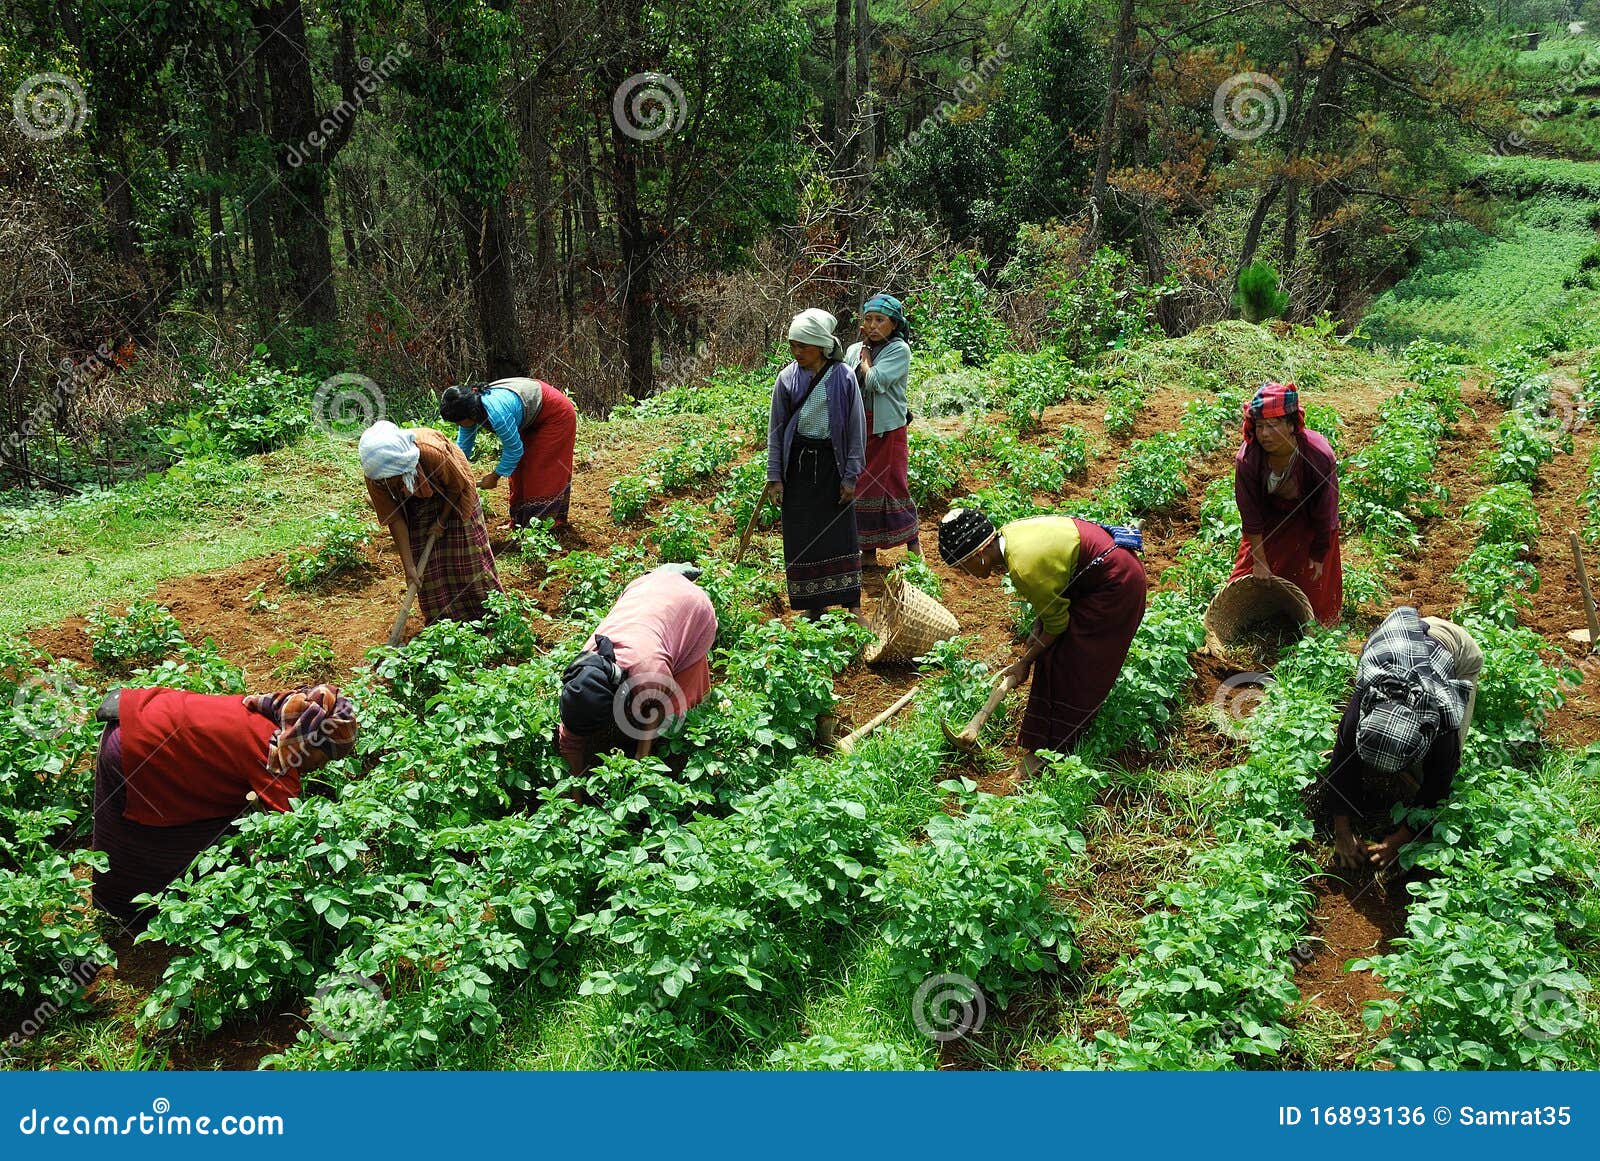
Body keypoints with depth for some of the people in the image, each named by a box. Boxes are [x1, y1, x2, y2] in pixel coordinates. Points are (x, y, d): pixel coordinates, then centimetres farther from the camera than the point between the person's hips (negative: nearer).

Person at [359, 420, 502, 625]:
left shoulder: (433, 452, -44)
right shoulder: (375, 477, -32)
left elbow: (457, 486, -22)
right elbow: (395, 519, -21)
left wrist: (442, 522, -11)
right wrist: (409, 566, -21)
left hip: (450, 498, -3)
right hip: (417, 506, 3)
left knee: (466, 554, 4)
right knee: (425, 562, 0)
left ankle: (485, 612, 21)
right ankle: (441, 618, 17)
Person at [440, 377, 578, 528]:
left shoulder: (497, 414, -40)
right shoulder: (469, 409, -14)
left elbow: (514, 449, -27)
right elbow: (462, 447, -1)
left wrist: (495, 476, -15)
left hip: (555, 416, -9)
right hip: (532, 419, 9)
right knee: (520, 468, 12)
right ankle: (520, 521, 23)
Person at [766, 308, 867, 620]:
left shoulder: (843, 377, -6)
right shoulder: (787, 378, -2)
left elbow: (856, 429, -1)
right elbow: (775, 430, 4)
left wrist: (851, 475, -4)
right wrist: (774, 476, 1)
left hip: (832, 463, -2)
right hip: (798, 464, 2)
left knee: (841, 535, 0)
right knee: (802, 538, 4)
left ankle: (853, 606, 8)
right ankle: (814, 607, 16)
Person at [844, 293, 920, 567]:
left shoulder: (899, 350, -7)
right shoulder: (853, 351, 9)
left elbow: (875, 381, -18)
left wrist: (866, 357, -3)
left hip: (887, 428, -6)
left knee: (893, 485, -3)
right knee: (861, 486, 9)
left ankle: (913, 546, 13)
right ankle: (868, 552, 18)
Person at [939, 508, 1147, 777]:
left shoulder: (1024, 568, -30)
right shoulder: (1007, 534, -5)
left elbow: (1056, 624, -15)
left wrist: (1024, 663, -4)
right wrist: (1037, 630, 4)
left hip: (1115, 585, -9)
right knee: (1053, 651, 12)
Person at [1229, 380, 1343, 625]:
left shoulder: (1319, 457, -36)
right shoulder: (1247, 459, -32)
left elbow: (1324, 513, -21)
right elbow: (1250, 515, -20)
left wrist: (1318, 556, -12)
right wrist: (1259, 561, -14)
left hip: (1309, 523, -1)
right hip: (1270, 518, 1)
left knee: (1314, 584, 8)